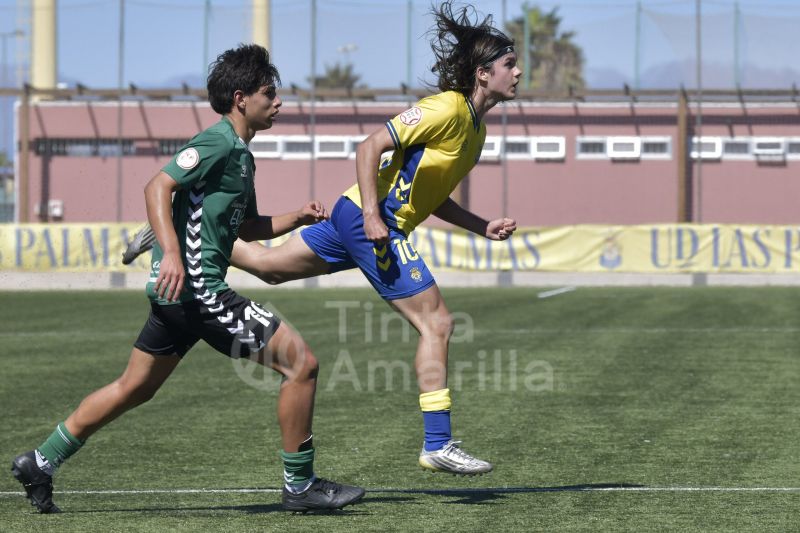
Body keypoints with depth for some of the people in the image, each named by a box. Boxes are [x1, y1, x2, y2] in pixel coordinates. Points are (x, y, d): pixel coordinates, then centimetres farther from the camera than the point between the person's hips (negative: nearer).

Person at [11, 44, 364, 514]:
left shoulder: (241, 155, 19)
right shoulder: (219, 142, -12)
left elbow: (247, 228, 29)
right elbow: (158, 187, -21)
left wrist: (296, 218, 14)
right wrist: (172, 253, -32)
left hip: (179, 294, 11)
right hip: (196, 287, -11)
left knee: (134, 389, 19)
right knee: (301, 363, -9)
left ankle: (41, 462, 25)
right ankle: (300, 486, -1)